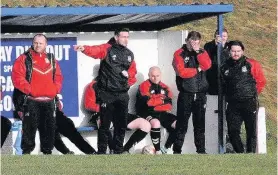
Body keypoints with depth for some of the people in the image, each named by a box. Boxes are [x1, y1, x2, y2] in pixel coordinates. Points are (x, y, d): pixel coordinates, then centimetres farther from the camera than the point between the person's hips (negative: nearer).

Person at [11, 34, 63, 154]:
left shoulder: (51, 60, 14)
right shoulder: (24, 59, -2)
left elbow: (58, 76, 18)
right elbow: (17, 77, -9)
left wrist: (56, 89, 1)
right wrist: (29, 89, -17)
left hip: (49, 101, 5)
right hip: (31, 101, -5)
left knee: (49, 127, 8)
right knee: (30, 127, -7)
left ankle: (47, 151, 17)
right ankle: (26, 151, -3)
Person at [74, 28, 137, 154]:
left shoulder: (129, 54, 12)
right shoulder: (107, 49, -6)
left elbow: (133, 70, 24)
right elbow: (95, 51, -25)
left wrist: (130, 81, 4)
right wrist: (84, 49, -46)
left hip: (123, 94, 5)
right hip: (107, 94, -5)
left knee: (121, 124, 8)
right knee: (105, 124, -2)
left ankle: (118, 151, 16)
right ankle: (101, 152, 3)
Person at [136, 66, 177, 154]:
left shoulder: (164, 87, 12)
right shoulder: (144, 86, -5)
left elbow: (169, 106, 2)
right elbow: (148, 102, -20)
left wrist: (155, 101, -13)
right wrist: (163, 100, -5)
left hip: (161, 114, 6)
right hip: (147, 114, -6)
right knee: (156, 123, -37)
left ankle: (166, 148, -4)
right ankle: (157, 151, -28)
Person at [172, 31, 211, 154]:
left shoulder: (202, 53, 11)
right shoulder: (179, 54, -3)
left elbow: (207, 65, -8)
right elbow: (182, 72, -16)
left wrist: (198, 51, -12)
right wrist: (198, 70, -6)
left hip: (200, 94, 4)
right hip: (185, 94, -4)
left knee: (200, 124, 8)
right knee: (182, 124, -3)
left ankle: (201, 150, 13)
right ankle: (177, 150, 1)